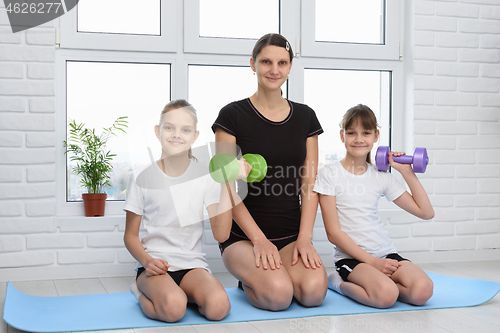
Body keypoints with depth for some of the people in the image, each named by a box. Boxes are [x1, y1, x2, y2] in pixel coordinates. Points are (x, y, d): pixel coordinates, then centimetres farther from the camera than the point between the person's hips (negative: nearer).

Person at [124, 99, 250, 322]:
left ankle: (181, 292, 2)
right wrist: (147, 261, -15)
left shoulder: (205, 176, 3)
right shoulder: (142, 178, -1)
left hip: (192, 264, 2)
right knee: (173, 308, -34)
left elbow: (221, 233, -6)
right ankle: (143, 293, -1)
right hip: (155, 264, -2)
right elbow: (131, 235, 5)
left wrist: (227, 184, -12)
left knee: (218, 306, -29)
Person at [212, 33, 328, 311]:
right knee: (278, 294, -30)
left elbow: (310, 184, 7)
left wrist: (305, 238, -7)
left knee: (314, 290, -25)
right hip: (243, 235, -3)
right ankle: (249, 279, 5)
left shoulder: (305, 117, 9)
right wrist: (259, 239, -14)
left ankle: (266, 273, 8)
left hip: (291, 234, 4)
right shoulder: (233, 116, -3)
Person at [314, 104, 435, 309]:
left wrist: (408, 173, 5)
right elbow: (334, 233, -6)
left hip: (386, 253, 4)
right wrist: (372, 262, -12)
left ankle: (372, 282, 0)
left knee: (422, 290, -24)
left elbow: (426, 212, 11)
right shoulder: (330, 174, -1)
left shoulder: (381, 176, 10)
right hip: (351, 257, -4)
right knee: (386, 295, -31)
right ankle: (338, 282, -4)